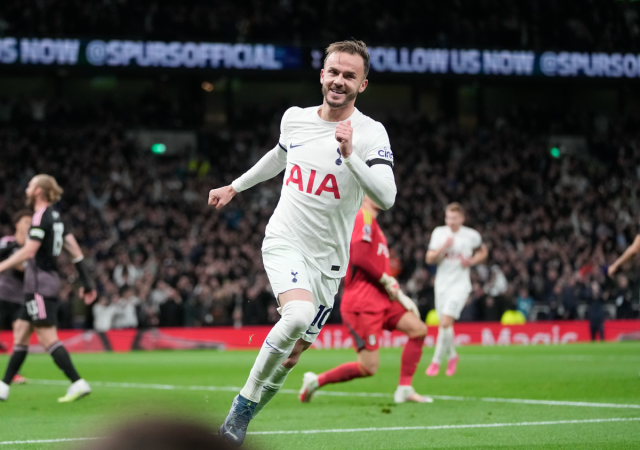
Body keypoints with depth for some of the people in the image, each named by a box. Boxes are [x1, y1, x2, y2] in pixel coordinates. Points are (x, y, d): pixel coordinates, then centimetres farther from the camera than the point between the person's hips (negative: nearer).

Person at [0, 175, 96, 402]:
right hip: (49, 280, 10)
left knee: (47, 338, -11)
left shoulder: (41, 217, -13)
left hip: (39, 284, -10)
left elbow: (28, 251, -22)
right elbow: (75, 251, 15)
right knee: (20, 332, 13)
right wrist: (87, 283, 19)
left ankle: (78, 383, -16)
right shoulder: (55, 217, 15)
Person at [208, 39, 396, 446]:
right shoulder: (294, 118, 1)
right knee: (299, 314, -30)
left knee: (292, 355, 4)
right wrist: (234, 188, 35)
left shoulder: (370, 133, -11)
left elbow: (386, 197, -26)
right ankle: (244, 401, -15)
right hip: (284, 241, 0)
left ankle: (241, 417, 26)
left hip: (327, 260, 0)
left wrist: (350, 155, -36)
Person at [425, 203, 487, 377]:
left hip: (460, 284, -4)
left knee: (445, 323, -17)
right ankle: (452, 356, 35)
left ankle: (436, 361, -7)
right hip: (442, 283, 4)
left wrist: (472, 261, -5)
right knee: (445, 325, 11)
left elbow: (483, 252, 15)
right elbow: (429, 259, 0)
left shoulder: (472, 236, -3)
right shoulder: (439, 233, 3)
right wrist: (443, 247, -17)